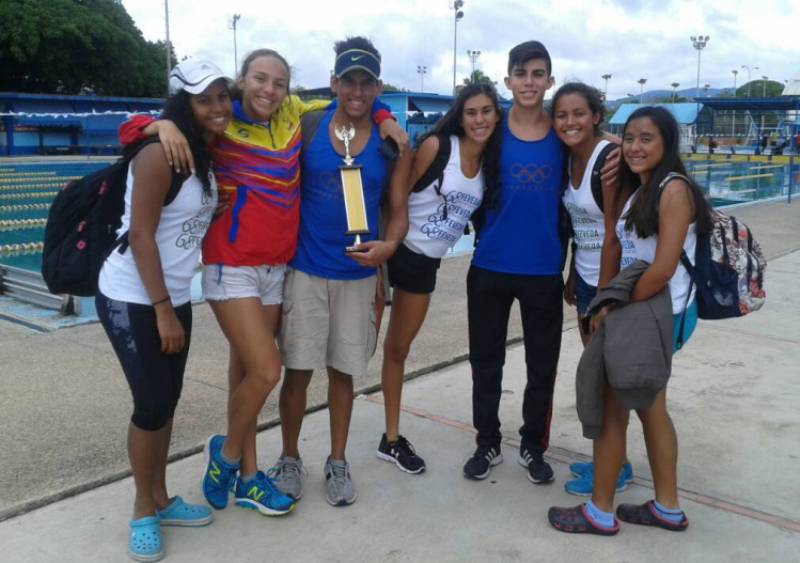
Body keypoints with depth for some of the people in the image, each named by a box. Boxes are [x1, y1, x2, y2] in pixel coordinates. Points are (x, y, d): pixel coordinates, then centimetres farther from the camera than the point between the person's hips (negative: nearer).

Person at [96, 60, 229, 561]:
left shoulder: (211, 153, 5)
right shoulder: (161, 153, -19)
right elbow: (141, 235, -21)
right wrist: (162, 310, -20)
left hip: (175, 297, 7)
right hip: (132, 299, -7)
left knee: (168, 402, 13)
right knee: (152, 404, -3)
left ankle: (161, 500, 29)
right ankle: (144, 512, 17)